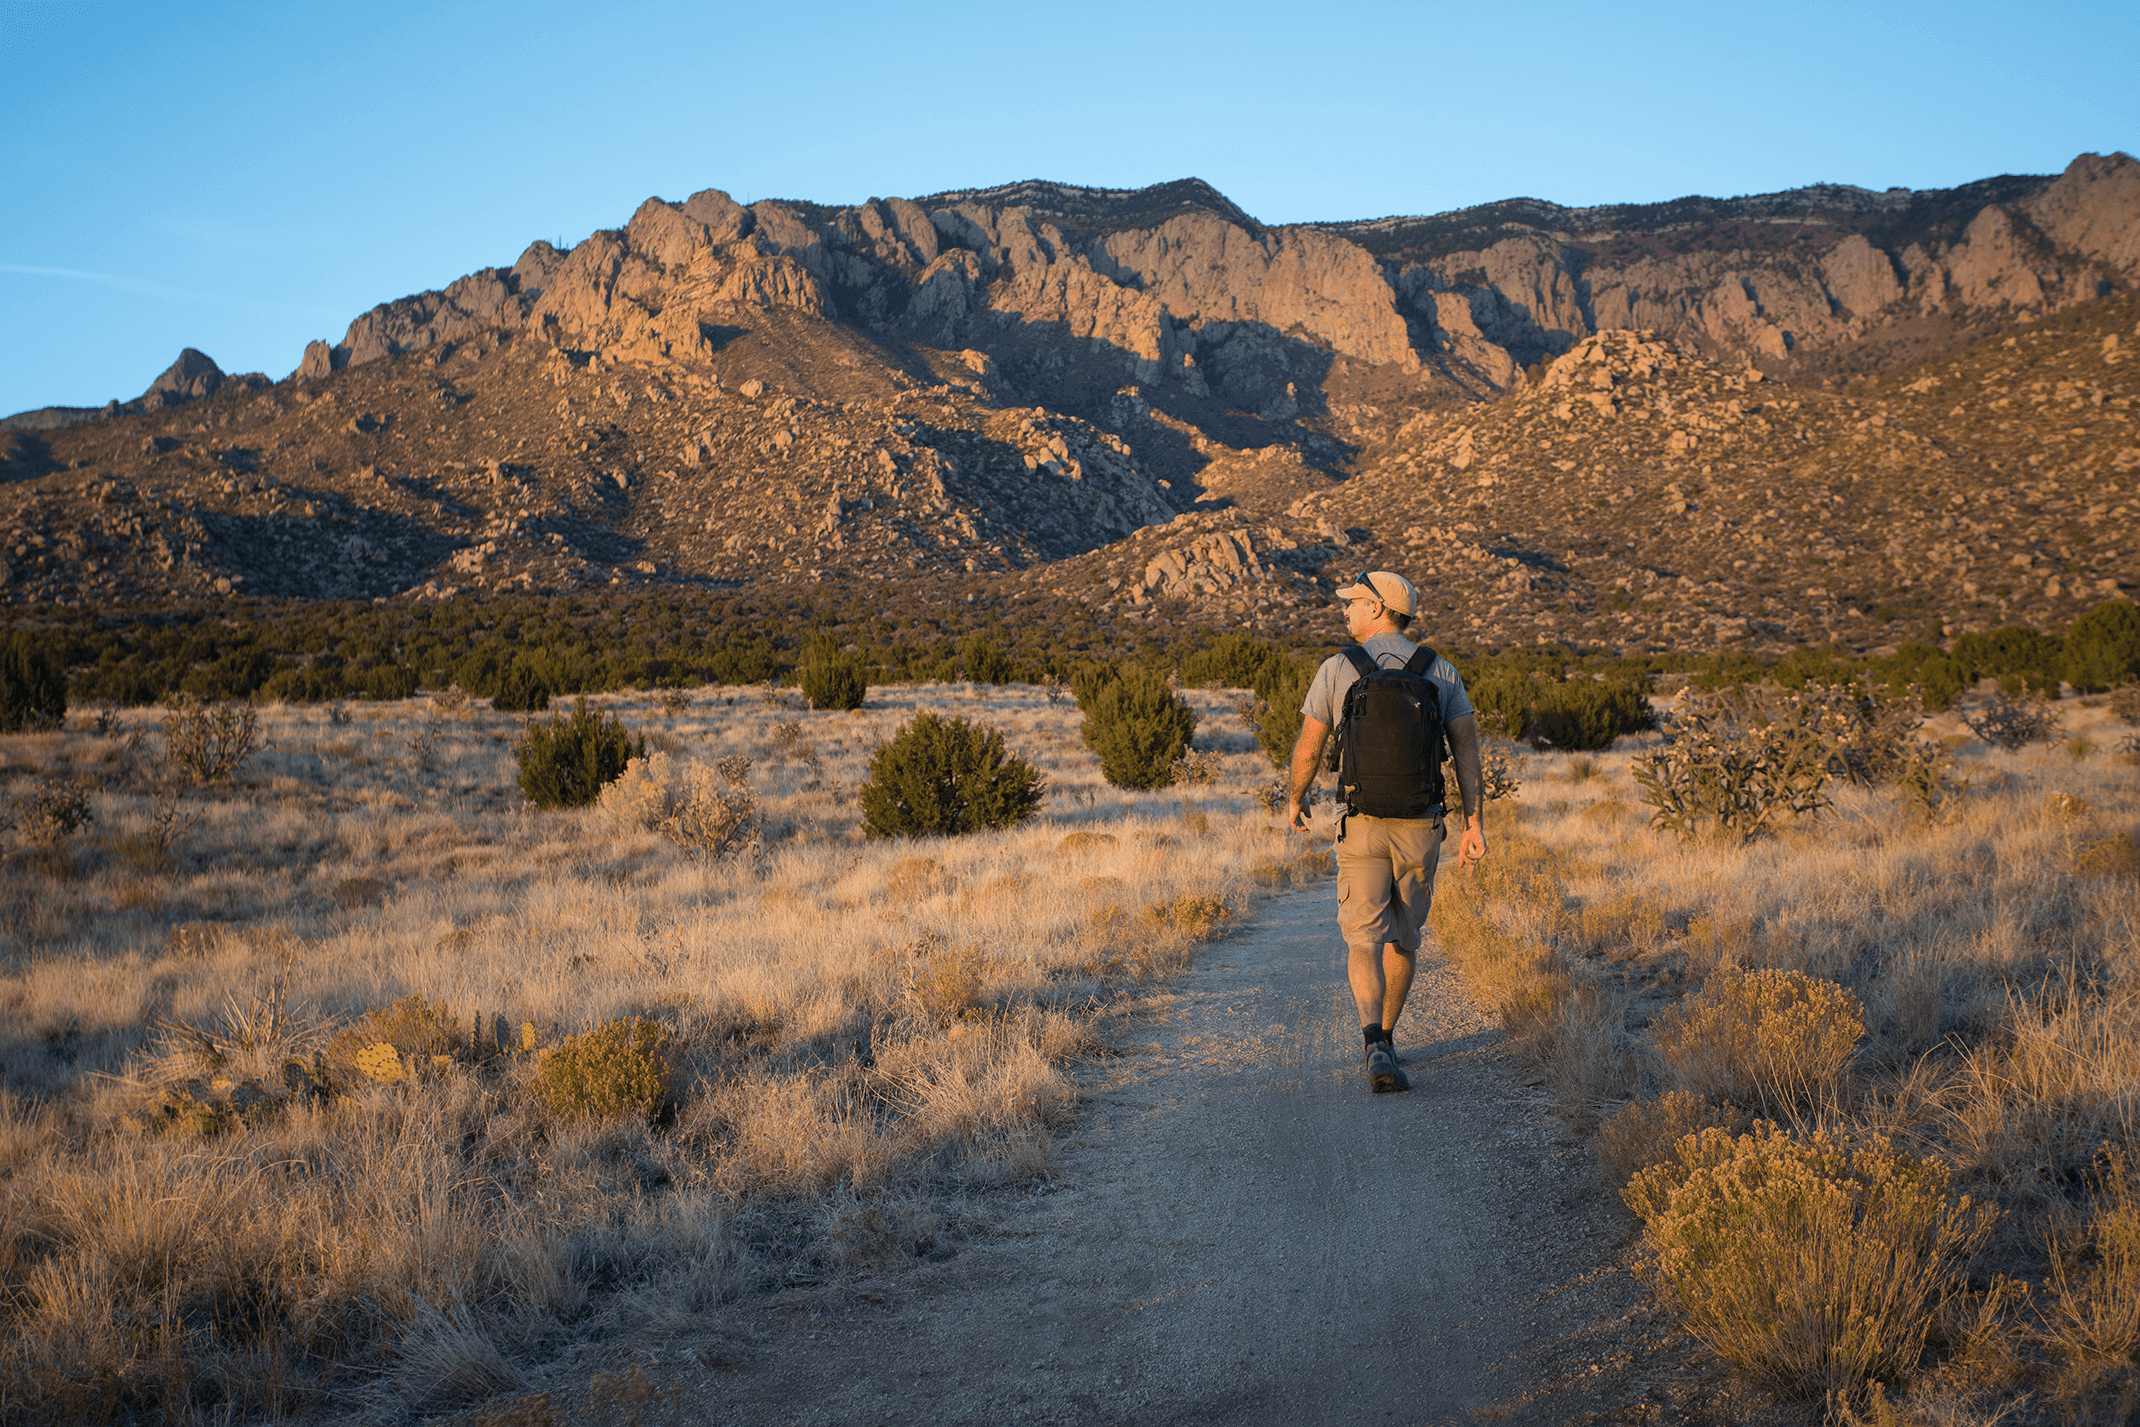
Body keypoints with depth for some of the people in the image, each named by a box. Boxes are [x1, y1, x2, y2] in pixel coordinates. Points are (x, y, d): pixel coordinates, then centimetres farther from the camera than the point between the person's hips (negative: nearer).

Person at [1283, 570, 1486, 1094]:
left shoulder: (1337, 669, -2)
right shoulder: (1441, 671, 4)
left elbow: (1308, 747, 1)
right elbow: (1466, 747, -3)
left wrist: (1294, 801, 19)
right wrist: (1474, 824, -3)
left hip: (1362, 827, -2)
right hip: (1421, 826, 3)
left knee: (1364, 939, -5)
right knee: (1403, 936, 20)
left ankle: (1375, 1043, -28)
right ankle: (1384, 1037, 33)